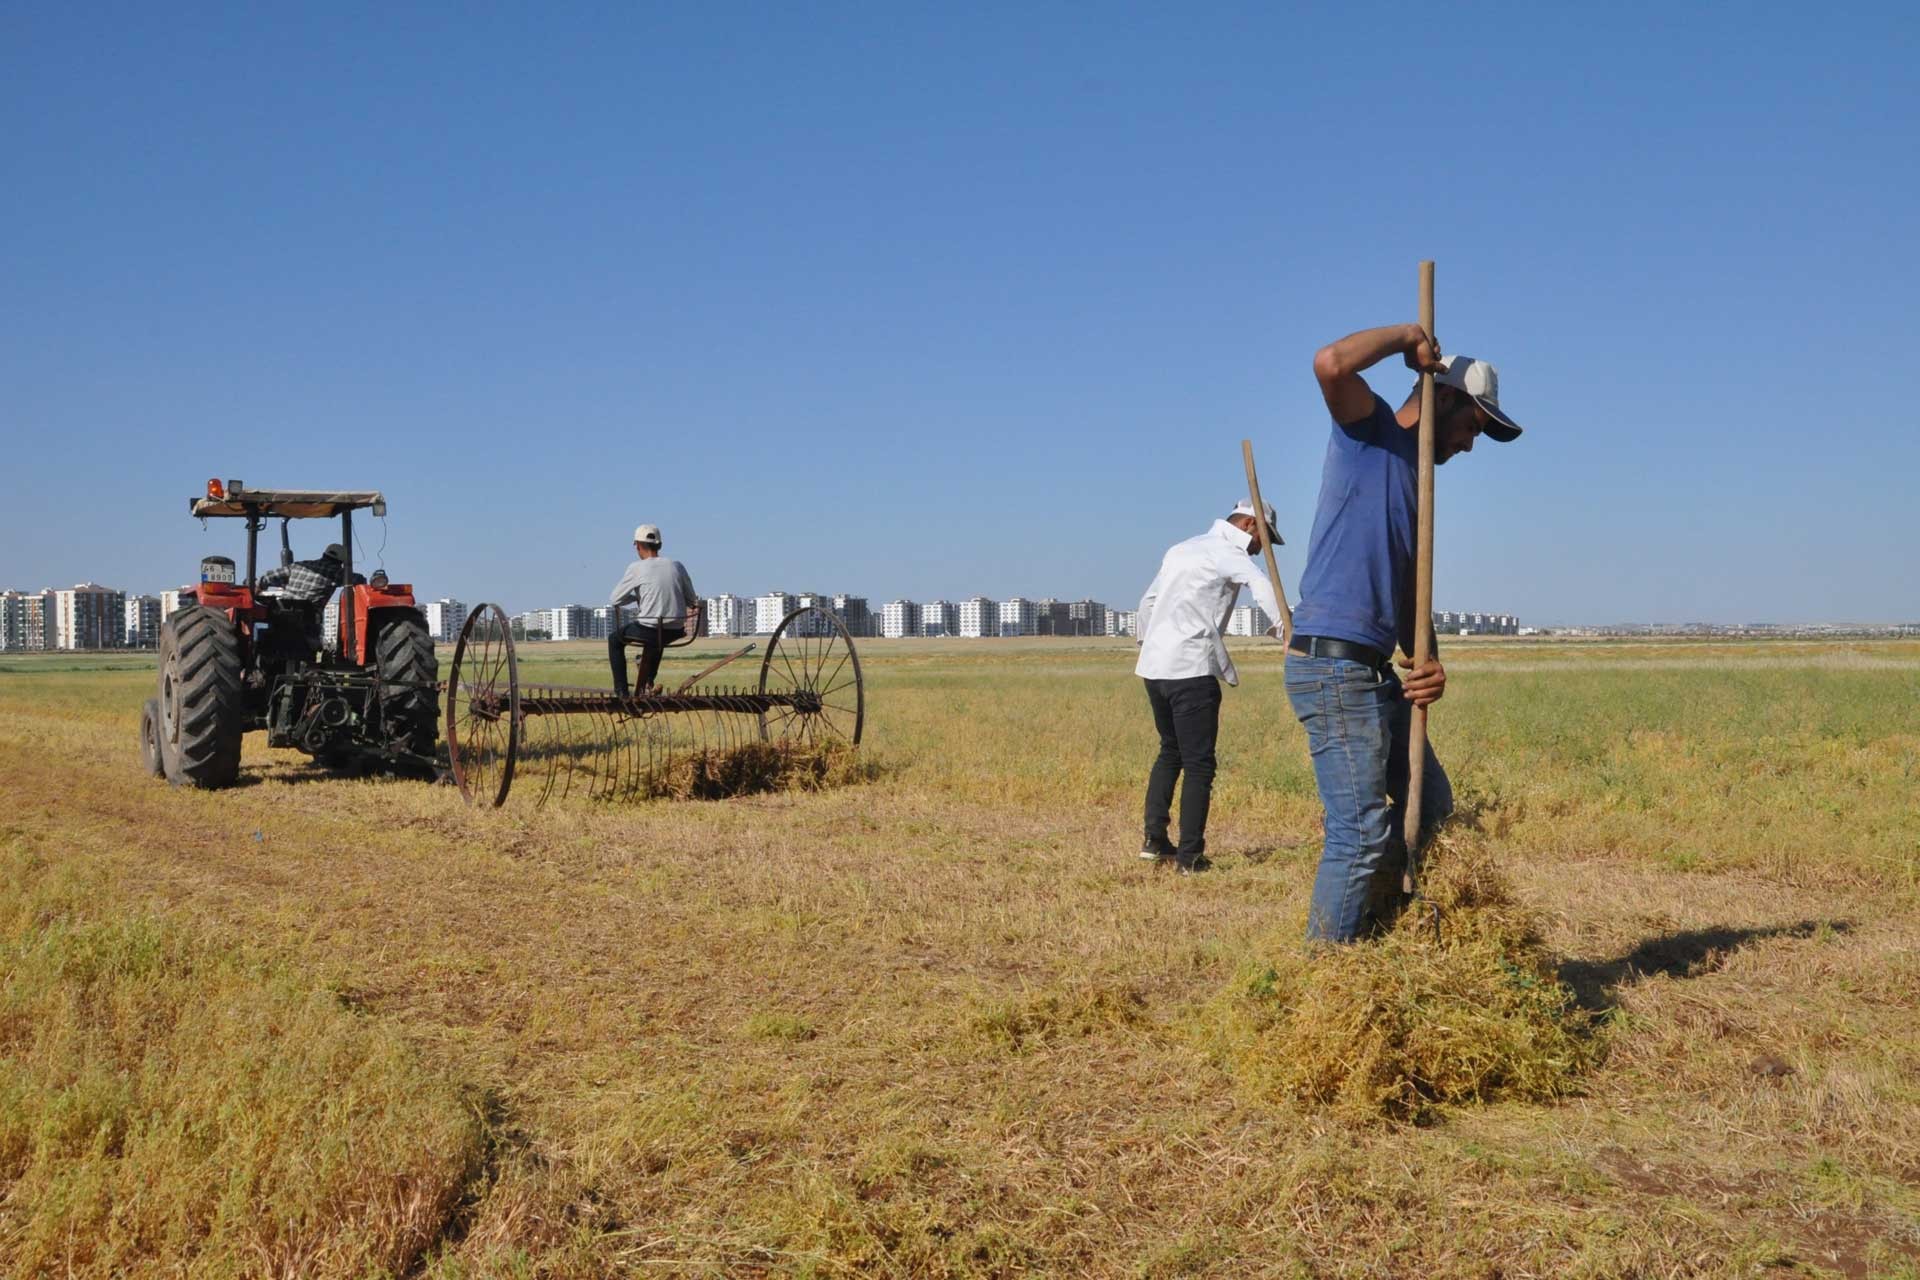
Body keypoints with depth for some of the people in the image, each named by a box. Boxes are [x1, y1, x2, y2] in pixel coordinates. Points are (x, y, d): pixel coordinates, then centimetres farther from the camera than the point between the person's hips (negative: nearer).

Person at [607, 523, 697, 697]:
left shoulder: (637, 568, -5)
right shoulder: (677, 566, 7)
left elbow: (614, 600, -1)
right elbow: (691, 599, 13)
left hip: (649, 629, -5)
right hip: (676, 632, 5)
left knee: (614, 638, 22)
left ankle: (621, 689, 16)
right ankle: (648, 682, 42)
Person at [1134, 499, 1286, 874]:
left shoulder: (1181, 549, 22)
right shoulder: (1226, 552, -5)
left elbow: (1147, 602, 30)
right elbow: (1263, 588, -25)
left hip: (1154, 666, 8)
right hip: (1191, 670, -8)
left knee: (1170, 751, 21)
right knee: (1198, 764, -2)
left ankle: (1154, 839, 18)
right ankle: (1190, 856, -1)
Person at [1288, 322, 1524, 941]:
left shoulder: (1416, 478, 23)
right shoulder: (1369, 429, -1)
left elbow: (1408, 590, 19)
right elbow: (1330, 363, -24)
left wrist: (1426, 660, 2)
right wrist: (1409, 336, -7)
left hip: (1376, 671, 10)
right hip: (1331, 664, -10)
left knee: (1429, 804, 19)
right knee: (1362, 831, -8)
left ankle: (1376, 935, 29)